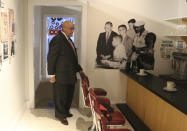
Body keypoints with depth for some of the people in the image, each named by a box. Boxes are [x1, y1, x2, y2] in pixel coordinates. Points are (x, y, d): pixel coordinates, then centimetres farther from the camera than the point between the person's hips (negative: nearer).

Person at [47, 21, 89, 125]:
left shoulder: (69, 40, 13)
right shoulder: (57, 40, -16)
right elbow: (51, 58, -16)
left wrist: (80, 70, 16)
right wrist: (52, 74, -16)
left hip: (70, 75, 9)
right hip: (61, 75, -9)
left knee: (69, 95, 18)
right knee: (61, 96, 6)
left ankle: (66, 112, 37)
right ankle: (61, 115, 24)